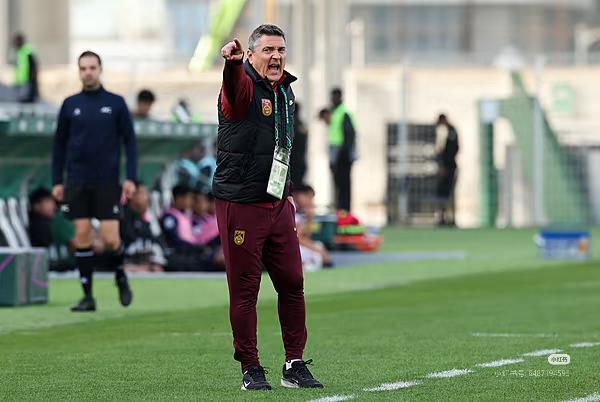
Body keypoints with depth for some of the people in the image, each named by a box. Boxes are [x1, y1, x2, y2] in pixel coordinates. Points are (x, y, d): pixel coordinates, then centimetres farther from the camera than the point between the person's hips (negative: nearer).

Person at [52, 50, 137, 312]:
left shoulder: (116, 103, 2)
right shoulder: (70, 104, 6)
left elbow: (129, 141, 3)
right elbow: (59, 144, 11)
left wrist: (131, 178, -6)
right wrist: (57, 181, 6)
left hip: (107, 181, -2)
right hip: (77, 182, 2)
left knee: (110, 238, -7)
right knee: (82, 235, -2)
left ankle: (120, 276, 22)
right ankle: (88, 295, 4)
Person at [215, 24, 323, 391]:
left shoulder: (285, 90, 13)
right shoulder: (244, 86, -9)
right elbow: (235, 85, -37)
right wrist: (232, 62, -59)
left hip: (279, 206, 7)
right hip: (240, 206, -7)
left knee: (292, 283, 6)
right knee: (244, 289, -1)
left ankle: (295, 364, 14)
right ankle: (251, 370, 7)